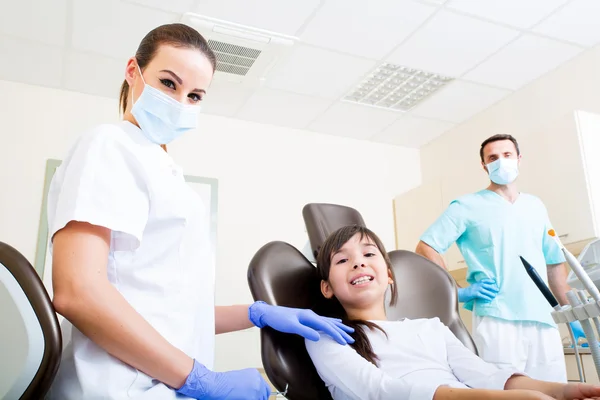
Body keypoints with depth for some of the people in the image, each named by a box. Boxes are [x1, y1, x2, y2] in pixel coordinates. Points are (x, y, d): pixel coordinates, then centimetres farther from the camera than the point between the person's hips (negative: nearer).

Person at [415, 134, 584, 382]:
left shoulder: (536, 207, 17)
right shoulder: (467, 207, 0)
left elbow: (554, 262, 22)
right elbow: (425, 248, -6)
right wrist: (458, 293, -11)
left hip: (543, 321, 5)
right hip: (497, 321, -5)